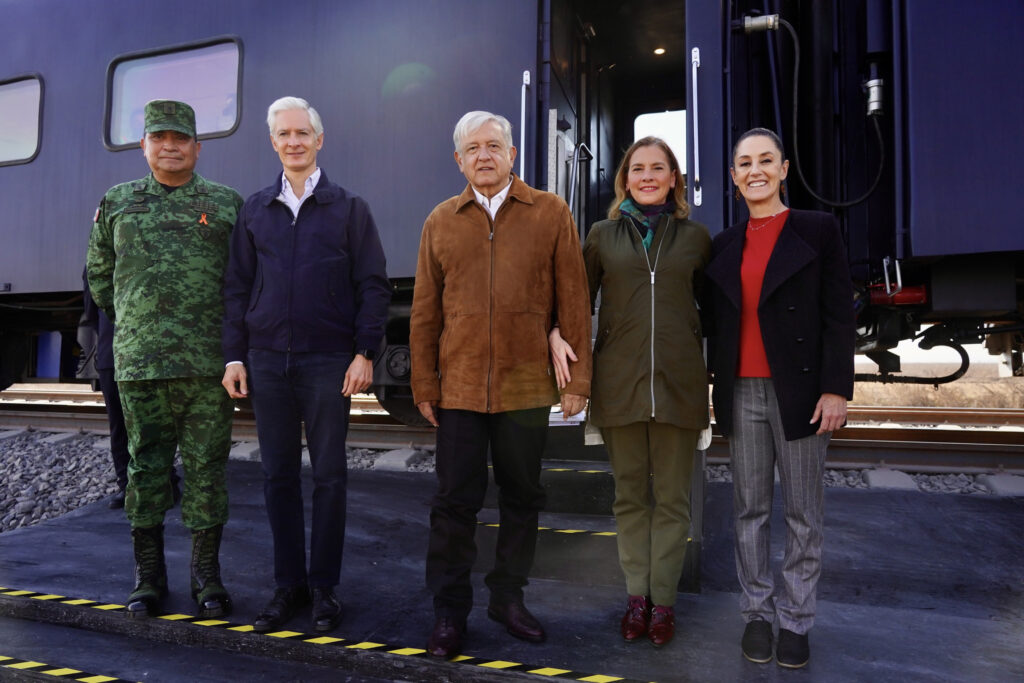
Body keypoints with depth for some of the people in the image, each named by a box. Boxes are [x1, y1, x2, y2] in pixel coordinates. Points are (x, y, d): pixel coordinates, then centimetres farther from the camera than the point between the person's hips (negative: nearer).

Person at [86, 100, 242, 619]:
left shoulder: (227, 204, 7)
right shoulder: (117, 203, 13)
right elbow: (99, 274, 22)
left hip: (209, 362, -1)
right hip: (140, 361, 2)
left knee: (206, 467, 3)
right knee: (146, 465, 7)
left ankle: (206, 575, 16)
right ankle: (149, 576, 20)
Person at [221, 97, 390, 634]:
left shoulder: (348, 208, 3)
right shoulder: (254, 210, 11)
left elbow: (373, 285, 0)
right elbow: (237, 286, 12)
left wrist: (364, 353, -9)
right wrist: (234, 356, 4)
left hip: (328, 362, -3)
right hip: (267, 361, 3)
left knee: (329, 476, 3)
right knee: (278, 476, 8)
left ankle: (324, 588, 16)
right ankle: (288, 585, 22)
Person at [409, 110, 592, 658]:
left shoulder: (550, 213, 2)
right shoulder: (441, 221, 8)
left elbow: (573, 300, 1)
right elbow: (425, 311, 8)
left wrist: (577, 377, -2)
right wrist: (424, 384, 5)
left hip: (528, 387, 0)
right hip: (460, 388, 1)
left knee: (522, 498, 12)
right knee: (454, 502, 6)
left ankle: (508, 597, 32)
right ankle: (449, 612, 23)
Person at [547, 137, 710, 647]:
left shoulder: (694, 237, 9)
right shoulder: (603, 235, 8)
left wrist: (707, 364, 3)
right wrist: (557, 335, -7)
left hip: (678, 380, 0)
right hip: (618, 380, 0)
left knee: (672, 496, 6)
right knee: (629, 494, 9)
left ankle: (664, 599, 20)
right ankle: (636, 594, 23)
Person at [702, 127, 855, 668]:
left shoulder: (817, 231, 2)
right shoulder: (724, 244, 11)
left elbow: (839, 315, -3)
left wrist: (836, 388, -9)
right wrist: (717, 387, 9)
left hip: (800, 390, -3)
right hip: (741, 394, 3)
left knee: (803, 512, 6)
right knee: (750, 508, 9)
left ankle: (795, 618, 19)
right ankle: (757, 612, 22)